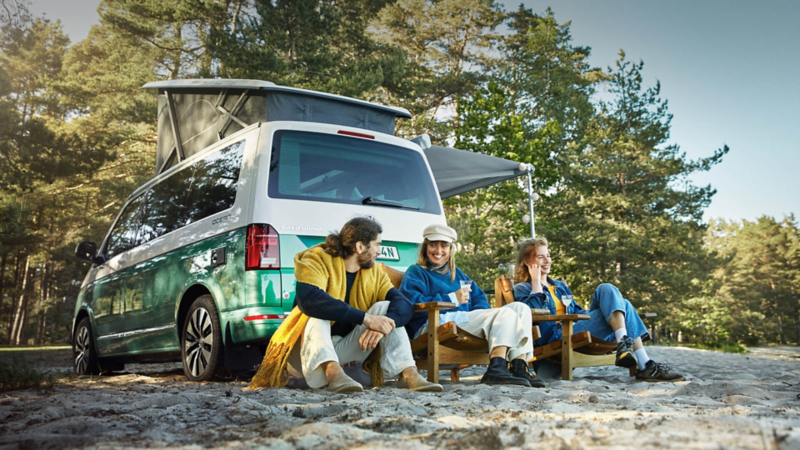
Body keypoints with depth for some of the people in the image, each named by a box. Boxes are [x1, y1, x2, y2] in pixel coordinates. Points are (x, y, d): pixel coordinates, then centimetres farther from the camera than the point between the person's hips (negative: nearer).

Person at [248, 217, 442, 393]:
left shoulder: (375, 273, 6)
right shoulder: (317, 261, -13)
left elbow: (405, 305, -8)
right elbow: (308, 299, -34)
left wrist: (381, 326, -31)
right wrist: (366, 318, -37)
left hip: (345, 349, 4)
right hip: (307, 351, -4)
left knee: (385, 307, -12)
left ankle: (408, 373, -28)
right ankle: (331, 371, -52)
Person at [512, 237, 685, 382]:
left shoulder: (560, 286, 33)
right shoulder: (522, 288, 9)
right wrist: (536, 282, -3)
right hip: (557, 338, -8)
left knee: (623, 305, -12)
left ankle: (644, 365, -23)